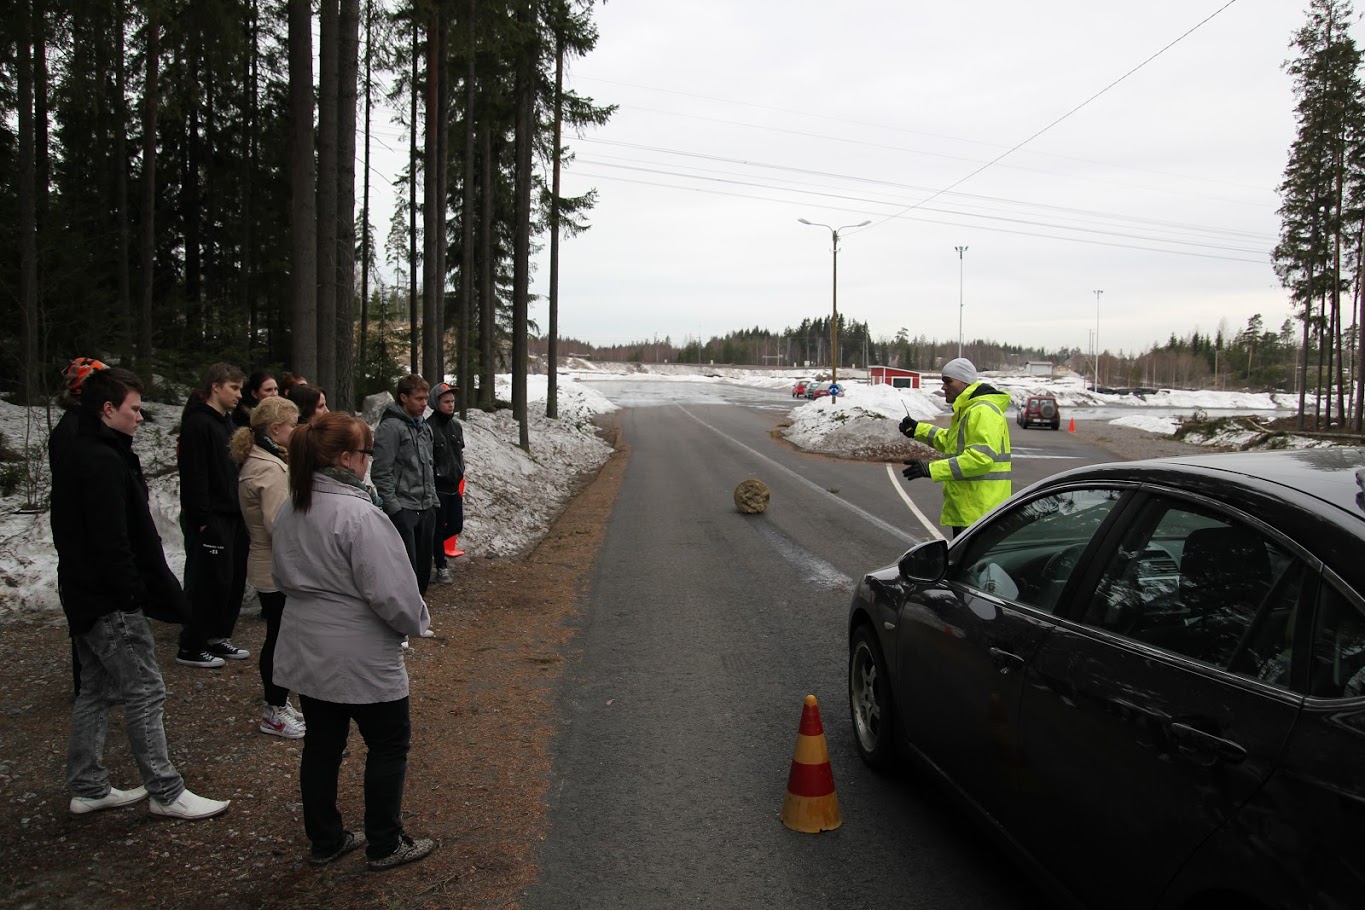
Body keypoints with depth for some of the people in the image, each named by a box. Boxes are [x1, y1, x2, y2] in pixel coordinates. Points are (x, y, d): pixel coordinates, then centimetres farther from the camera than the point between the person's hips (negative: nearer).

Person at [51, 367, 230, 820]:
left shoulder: (79, 456, 13)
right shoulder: (103, 462, -20)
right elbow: (112, 541, -25)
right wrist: (134, 593, -16)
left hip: (84, 596, 11)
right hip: (111, 603, -11)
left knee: (96, 691, 18)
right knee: (145, 693, -2)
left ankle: (87, 788, 28)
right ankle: (166, 793, 6)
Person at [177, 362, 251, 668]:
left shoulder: (226, 422, 17)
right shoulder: (198, 423, -13)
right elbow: (194, 476, -19)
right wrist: (202, 519, -21)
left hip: (231, 515, 9)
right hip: (210, 519, -9)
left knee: (234, 578, 12)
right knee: (209, 582, -4)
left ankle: (218, 637, 25)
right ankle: (191, 646, 7)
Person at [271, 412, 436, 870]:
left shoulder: (289, 510, 2)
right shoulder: (359, 514, -25)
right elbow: (391, 592, -25)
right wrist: (418, 621, -7)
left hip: (305, 654, 8)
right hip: (360, 658, -8)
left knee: (322, 744, 19)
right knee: (388, 745, 10)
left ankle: (325, 840, 32)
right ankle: (385, 845, 21)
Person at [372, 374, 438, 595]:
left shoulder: (424, 426, 14)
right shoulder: (391, 427, -11)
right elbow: (381, 473, -14)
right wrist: (393, 507, -16)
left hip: (426, 509, 8)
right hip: (403, 510, -8)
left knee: (423, 568, 13)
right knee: (407, 568, -7)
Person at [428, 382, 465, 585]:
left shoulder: (456, 426, 8)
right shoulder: (429, 428, -15)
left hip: (454, 487, 7)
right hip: (438, 488, -7)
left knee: (456, 526, 10)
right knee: (439, 527, 3)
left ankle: (434, 546, 37)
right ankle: (441, 567, 16)